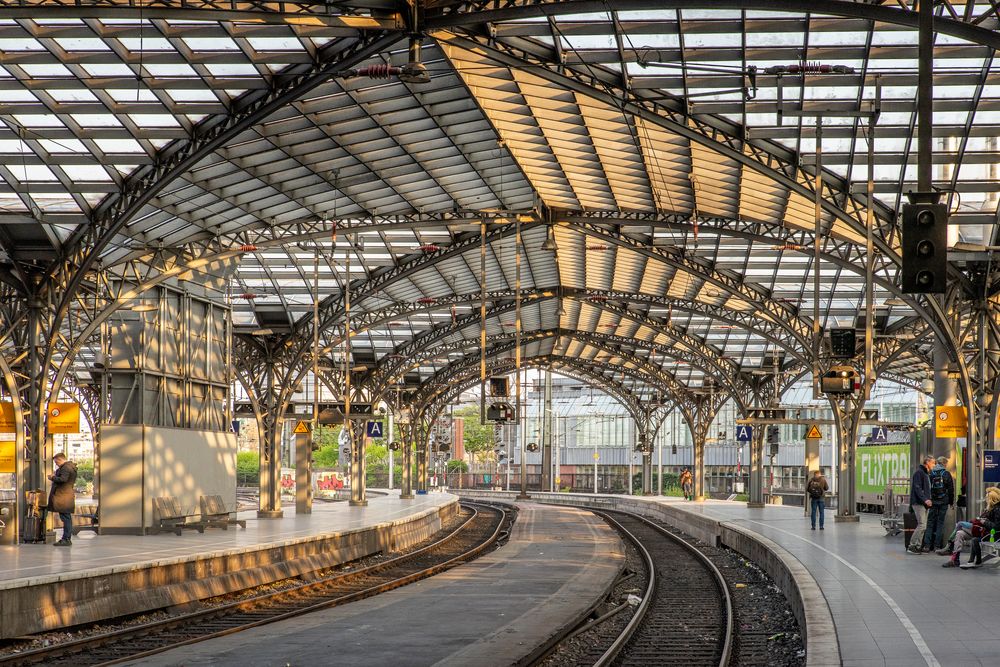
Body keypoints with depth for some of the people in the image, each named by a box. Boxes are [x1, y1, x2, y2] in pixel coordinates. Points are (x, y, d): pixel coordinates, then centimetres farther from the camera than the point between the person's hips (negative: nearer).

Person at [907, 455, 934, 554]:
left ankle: (918, 546, 11)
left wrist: (928, 499, 16)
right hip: (918, 503, -10)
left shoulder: (926, 473, 21)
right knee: (922, 525, -14)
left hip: (924, 504, 10)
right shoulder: (919, 472, -10)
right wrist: (925, 499, -27)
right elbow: (917, 488, -19)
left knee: (922, 526, 8)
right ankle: (912, 545, -12)